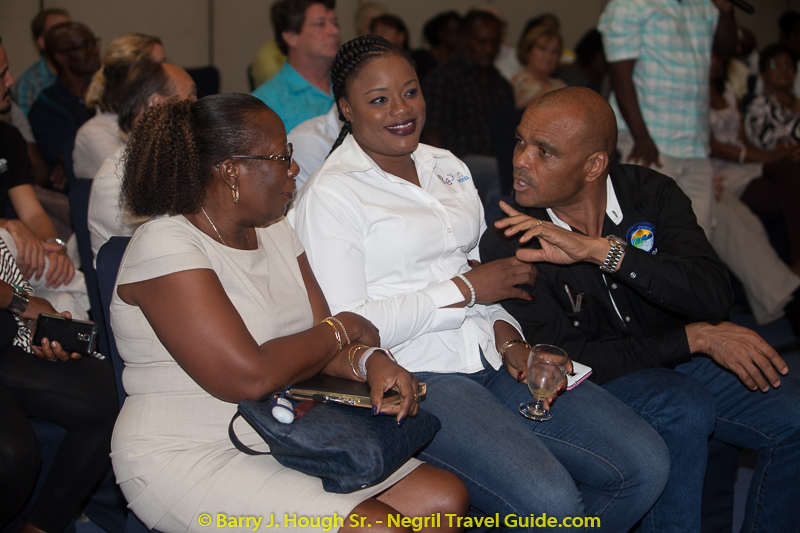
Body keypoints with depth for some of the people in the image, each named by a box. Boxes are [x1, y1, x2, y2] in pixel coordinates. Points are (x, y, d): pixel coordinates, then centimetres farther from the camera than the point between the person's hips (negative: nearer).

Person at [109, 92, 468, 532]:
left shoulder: (273, 230, 12)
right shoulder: (164, 246, -16)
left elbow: (318, 343, 8)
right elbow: (249, 377, -24)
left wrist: (372, 362, -15)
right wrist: (343, 329, -9)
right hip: (189, 458, -8)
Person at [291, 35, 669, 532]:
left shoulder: (447, 166, 18)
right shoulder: (330, 195, -6)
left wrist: (508, 337, -1)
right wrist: (466, 289, -11)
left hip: (492, 361, 7)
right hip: (416, 379, -7)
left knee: (645, 463, -7)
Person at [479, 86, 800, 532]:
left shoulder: (651, 194, -8)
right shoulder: (508, 247, -16)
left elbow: (715, 298, -21)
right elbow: (573, 358, -19)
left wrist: (603, 250, -33)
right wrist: (697, 337, -21)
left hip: (682, 355, 4)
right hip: (594, 378, -4)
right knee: (685, 409, -33)